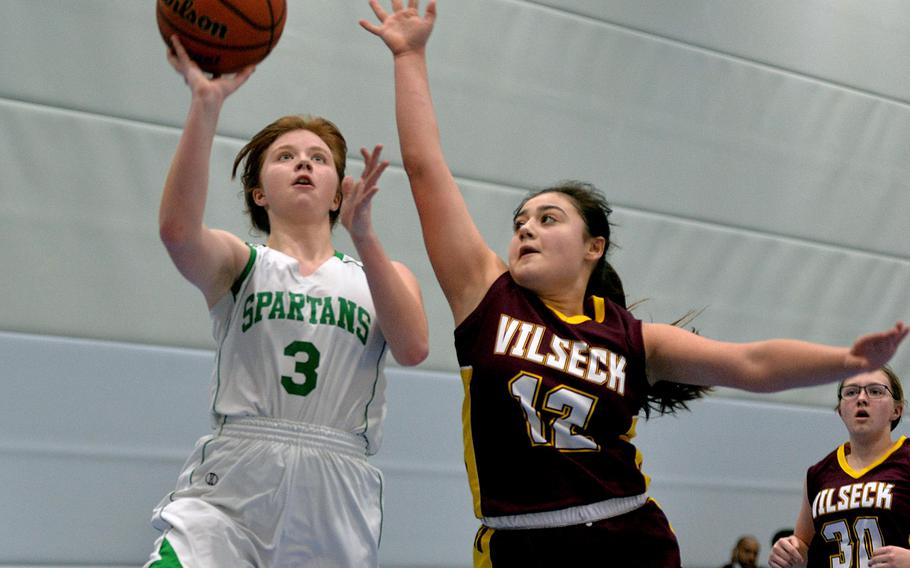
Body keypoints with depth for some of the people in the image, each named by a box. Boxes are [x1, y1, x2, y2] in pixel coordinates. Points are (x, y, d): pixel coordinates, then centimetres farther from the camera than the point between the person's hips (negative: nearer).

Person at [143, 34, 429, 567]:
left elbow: (413, 348, -4)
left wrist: (364, 236, -13)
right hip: (232, 488, -2)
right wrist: (206, 105, -19)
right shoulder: (241, 262, 12)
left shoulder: (382, 277, 17)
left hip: (338, 500, 2)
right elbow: (179, 229, -12)